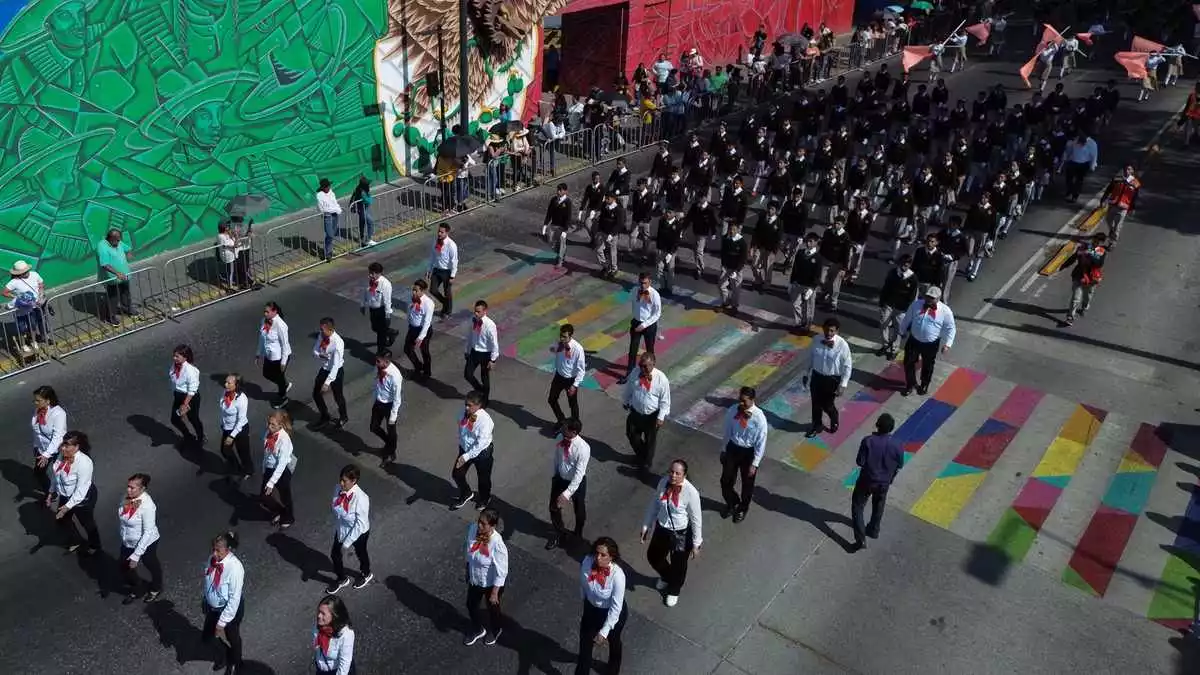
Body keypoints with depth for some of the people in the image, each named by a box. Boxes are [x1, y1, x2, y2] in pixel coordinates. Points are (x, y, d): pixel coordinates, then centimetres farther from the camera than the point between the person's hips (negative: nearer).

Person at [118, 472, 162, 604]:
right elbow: (121, 517, 6)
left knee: (152, 566, 22)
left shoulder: (147, 505, -34)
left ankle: (156, 589, 52)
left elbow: (148, 532, -29)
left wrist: (136, 555, -27)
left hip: (146, 544, -6)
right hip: (128, 543, 6)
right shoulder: (127, 497, -14)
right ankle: (136, 590, 50)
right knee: (126, 569, 20)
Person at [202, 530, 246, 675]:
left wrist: (222, 622, -22)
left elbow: (234, 599, -28)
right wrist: (205, 603, 14)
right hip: (212, 608, 6)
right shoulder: (212, 559, -16)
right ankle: (222, 657, 59)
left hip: (230, 609, -6)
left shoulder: (235, 567, -34)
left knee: (231, 638, 21)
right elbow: (207, 583, 3)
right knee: (208, 636, 25)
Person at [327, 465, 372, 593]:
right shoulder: (338, 490, -20)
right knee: (334, 554, 19)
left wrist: (347, 542, -24)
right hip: (341, 530, 5)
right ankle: (341, 579, 50)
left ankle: (366, 574, 57)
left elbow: (360, 524, -29)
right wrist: (335, 529, 9)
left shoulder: (361, 498, -37)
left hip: (359, 532, -5)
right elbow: (336, 512, -2)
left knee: (360, 554, 24)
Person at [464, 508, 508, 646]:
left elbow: (501, 571, -26)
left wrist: (495, 593, -18)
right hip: (474, 579, 5)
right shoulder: (472, 529, -21)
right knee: (471, 605, 26)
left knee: (493, 608, 23)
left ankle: (496, 630, 56)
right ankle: (478, 630, 57)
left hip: (491, 583, -5)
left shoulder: (497, 544, -38)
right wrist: (467, 571, 12)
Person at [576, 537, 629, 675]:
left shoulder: (617, 575, -37)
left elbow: (616, 607, -28)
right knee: (585, 642, 16)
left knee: (613, 642, 26)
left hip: (613, 613, -3)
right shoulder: (587, 562, -25)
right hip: (591, 609, 3)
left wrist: (604, 631, -25)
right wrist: (585, 600, 12)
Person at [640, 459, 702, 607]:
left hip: (681, 534, -5)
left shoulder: (691, 492, -29)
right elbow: (654, 504, 1)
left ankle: (674, 591, 52)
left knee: (678, 565, 19)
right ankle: (666, 577, 60)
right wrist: (646, 525, 7)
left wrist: (696, 543, -10)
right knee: (653, 557, 24)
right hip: (661, 529, 5)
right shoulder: (663, 482, -15)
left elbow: (696, 519, -18)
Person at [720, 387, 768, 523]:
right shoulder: (732, 410, -14)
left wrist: (755, 464, -14)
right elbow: (727, 431, 2)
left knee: (747, 484, 19)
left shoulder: (759, 418, -26)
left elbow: (761, 442, -17)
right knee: (726, 481, 15)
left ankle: (742, 508, 48)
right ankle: (732, 503, 47)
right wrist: (724, 450, 11)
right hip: (732, 448, 3)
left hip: (748, 452, -3)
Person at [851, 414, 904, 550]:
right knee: (878, 507, 28)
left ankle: (860, 539, 7)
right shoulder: (896, 446, -19)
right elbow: (900, 465, -4)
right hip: (884, 482, 3)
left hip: (867, 480, -3)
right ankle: (874, 530, 48)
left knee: (857, 507, 13)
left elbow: (860, 462, -19)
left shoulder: (868, 441, -25)